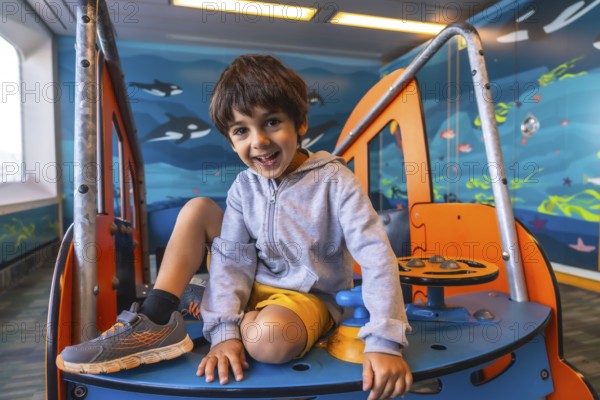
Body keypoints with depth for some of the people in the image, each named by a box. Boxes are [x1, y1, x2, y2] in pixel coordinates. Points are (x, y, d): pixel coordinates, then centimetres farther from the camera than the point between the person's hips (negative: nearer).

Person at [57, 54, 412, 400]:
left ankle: (204, 309, -7)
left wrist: (385, 343, -31)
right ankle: (155, 319, -13)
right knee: (198, 208, -6)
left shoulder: (334, 179, -17)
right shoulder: (245, 186, -3)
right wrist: (225, 331, -21)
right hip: (254, 289, 4)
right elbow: (233, 259, -9)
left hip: (309, 297, -4)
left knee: (270, 338, -39)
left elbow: (376, 256, -23)